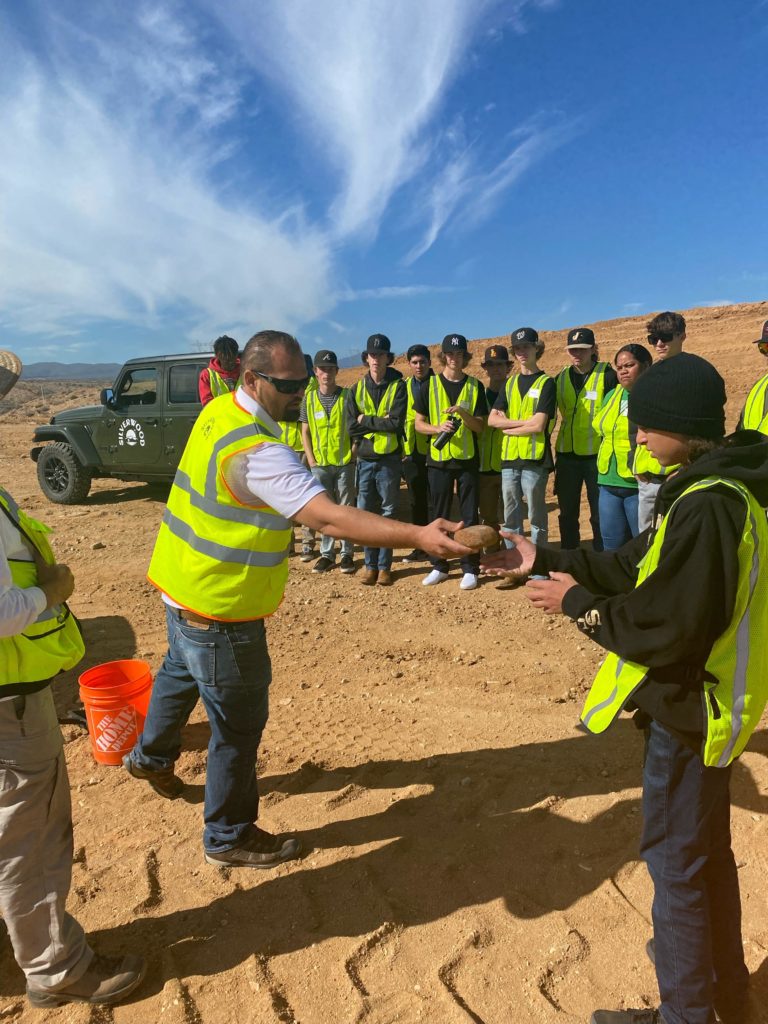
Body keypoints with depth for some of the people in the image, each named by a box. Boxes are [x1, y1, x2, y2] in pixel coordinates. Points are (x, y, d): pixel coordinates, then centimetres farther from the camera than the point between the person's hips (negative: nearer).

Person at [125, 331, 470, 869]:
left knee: (181, 673, 33)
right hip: (219, 606, -10)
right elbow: (329, 518, -40)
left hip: (183, 582, 10)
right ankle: (230, 838, 28)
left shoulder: (217, 411, -1)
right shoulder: (257, 452, -30)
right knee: (239, 723, 7)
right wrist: (418, 536, -44)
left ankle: (152, 756, 60)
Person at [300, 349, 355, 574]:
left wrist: (353, 454, -7)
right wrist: (311, 460, -1)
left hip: (344, 463, -2)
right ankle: (326, 554, 19)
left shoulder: (346, 396, -2)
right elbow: (305, 432, 7)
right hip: (319, 464, 2)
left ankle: (347, 553, 16)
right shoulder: (309, 397, 4)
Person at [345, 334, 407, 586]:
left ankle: (384, 565, 13)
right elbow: (351, 428, -3)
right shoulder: (356, 390, 7)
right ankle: (370, 564, 16)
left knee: (388, 512, 5)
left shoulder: (398, 387, -2)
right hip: (365, 459, 3)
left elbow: (397, 423, -15)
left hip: (389, 460, -2)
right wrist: (381, 423, -10)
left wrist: (366, 421, -9)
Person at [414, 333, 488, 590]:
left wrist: (462, 412, -18)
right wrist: (438, 427, -16)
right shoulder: (430, 385, 4)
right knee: (438, 516, 7)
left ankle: (470, 569, 10)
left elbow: (479, 426, 0)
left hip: (467, 459, 0)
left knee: (470, 516, 2)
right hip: (438, 459, 1)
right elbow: (419, 424, 3)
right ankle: (439, 566, 19)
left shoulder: (475, 386, 4)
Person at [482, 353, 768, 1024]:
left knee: (675, 859, 8)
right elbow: (641, 568, 8)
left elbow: (665, 628, -28)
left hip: (689, 708, -10)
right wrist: (544, 560, 3)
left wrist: (577, 603, -15)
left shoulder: (706, 507, -27)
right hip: (712, 698, 10)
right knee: (708, 849, 24)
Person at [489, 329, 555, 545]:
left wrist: (508, 428, -1)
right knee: (510, 517, 10)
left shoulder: (546, 383, -1)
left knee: (536, 516, 2)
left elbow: (538, 425, -12)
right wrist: (522, 422, -8)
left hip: (534, 459, -5)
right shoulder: (509, 384, 15)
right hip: (509, 458, 5)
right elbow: (492, 419, 3)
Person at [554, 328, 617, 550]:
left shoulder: (607, 376, -6)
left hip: (597, 455, -5)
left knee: (600, 515, 5)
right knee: (567, 513, 13)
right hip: (567, 455, 5)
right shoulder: (561, 378, 8)